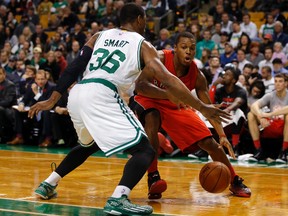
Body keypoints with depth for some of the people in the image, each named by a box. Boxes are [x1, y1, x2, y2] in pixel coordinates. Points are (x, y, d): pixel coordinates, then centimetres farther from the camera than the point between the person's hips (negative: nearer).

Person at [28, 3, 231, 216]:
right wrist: (202, 107, 0)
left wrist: (52, 100, 15)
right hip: (102, 97, -7)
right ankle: (118, 199, -25)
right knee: (145, 150, -4)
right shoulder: (143, 44, 10)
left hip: (76, 95, 7)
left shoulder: (100, 36, 24)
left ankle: (48, 184, 35)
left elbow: (75, 67, 14)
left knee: (90, 144, 35)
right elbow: (167, 79, -1)